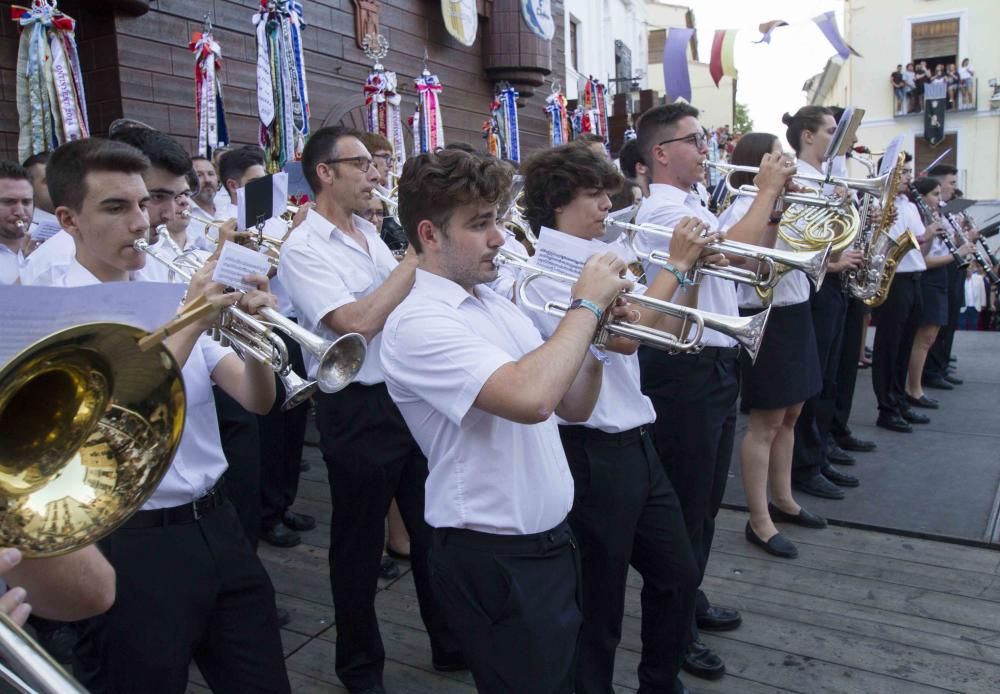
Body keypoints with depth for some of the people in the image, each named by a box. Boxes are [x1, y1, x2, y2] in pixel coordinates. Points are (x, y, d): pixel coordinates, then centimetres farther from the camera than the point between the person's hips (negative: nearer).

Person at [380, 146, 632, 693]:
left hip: (551, 540, 9)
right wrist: (586, 304, -22)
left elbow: (571, 407, 11)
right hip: (493, 558, -9)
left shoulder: (496, 303, 8)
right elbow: (530, 398, -36)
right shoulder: (417, 322, -20)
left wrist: (597, 340, -6)